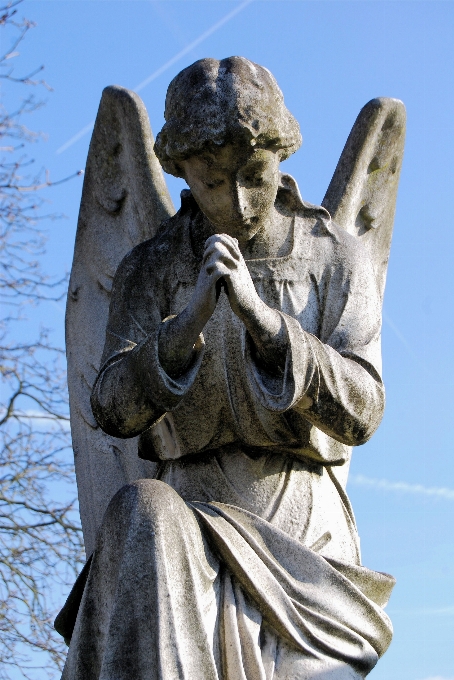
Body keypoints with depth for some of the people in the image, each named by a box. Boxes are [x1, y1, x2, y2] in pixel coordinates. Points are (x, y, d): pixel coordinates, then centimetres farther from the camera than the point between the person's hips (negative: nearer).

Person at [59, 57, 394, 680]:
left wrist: (258, 314, -26)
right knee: (143, 512, -35)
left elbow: (359, 413, -10)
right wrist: (190, 319, -29)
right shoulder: (150, 269, 5)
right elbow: (115, 410, -9)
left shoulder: (338, 260, 3)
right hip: (195, 524, 0)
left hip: (306, 528, 1)